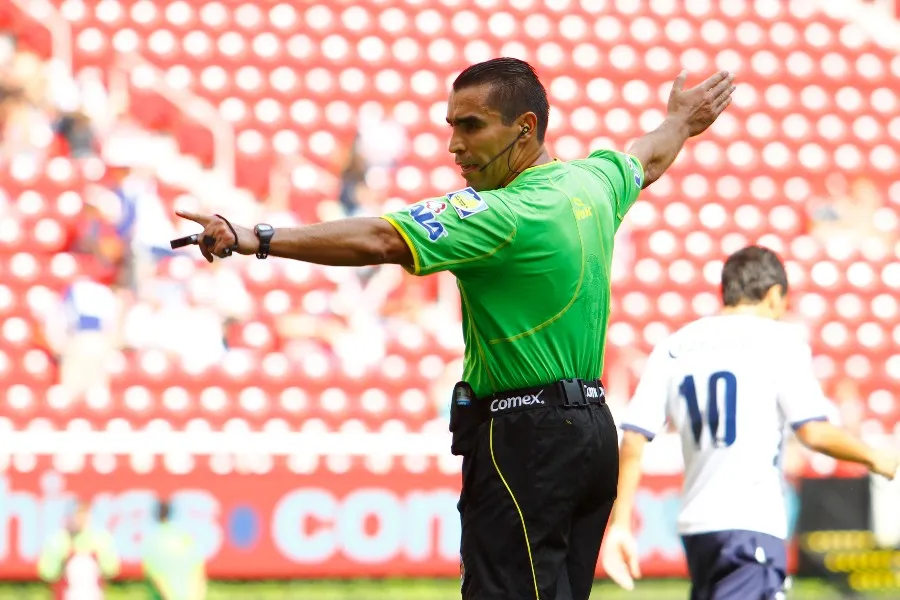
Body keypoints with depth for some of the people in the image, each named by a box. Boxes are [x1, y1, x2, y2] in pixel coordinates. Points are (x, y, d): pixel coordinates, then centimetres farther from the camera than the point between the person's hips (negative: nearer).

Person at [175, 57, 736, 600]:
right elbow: (647, 159, 32)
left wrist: (254, 240, -31)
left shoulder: (504, 214, -19)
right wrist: (680, 121, 55)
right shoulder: (593, 183, 9)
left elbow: (378, 241, -27)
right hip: (593, 433, 10)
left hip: (525, 442, -10)